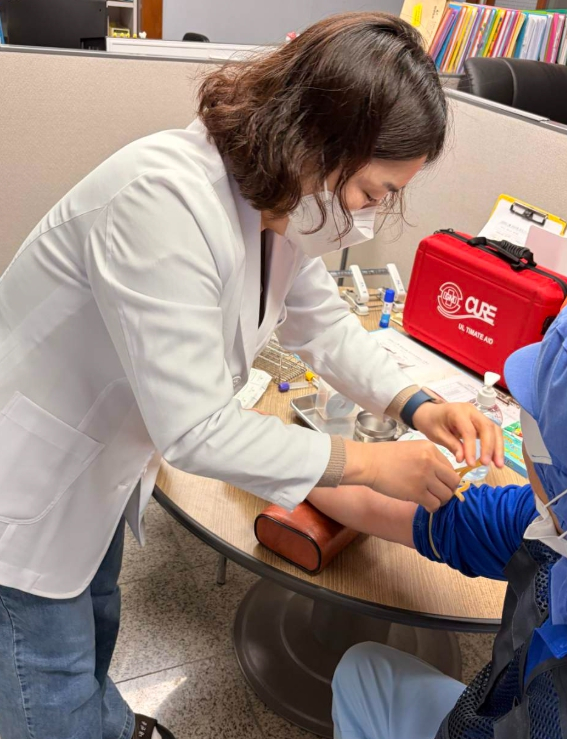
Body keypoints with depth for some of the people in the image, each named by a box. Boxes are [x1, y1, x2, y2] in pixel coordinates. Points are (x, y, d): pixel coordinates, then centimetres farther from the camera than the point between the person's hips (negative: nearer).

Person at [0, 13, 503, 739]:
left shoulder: (282, 193, -10)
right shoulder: (166, 201, -37)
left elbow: (319, 318, 4)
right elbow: (195, 430, -33)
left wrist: (414, 404, -10)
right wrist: (369, 462, -24)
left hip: (104, 453, 7)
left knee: (96, 611, 30)